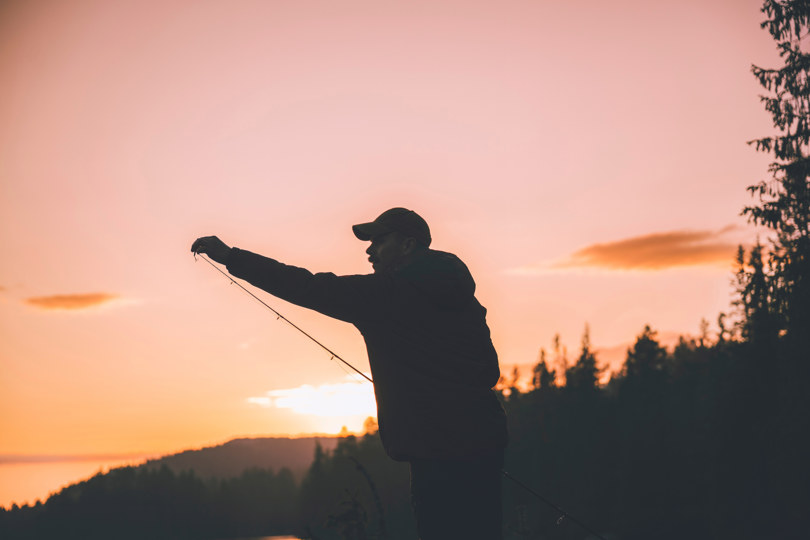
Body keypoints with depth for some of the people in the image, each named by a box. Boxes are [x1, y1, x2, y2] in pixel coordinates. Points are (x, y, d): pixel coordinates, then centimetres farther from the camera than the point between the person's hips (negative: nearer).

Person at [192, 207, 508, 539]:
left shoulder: (388, 292, -9)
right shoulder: (465, 300, 13)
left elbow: (308, 288, -10)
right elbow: (490, 372, 17)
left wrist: (231, 257, -5)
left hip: (437, 454, -8)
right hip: (483, 447, 8)